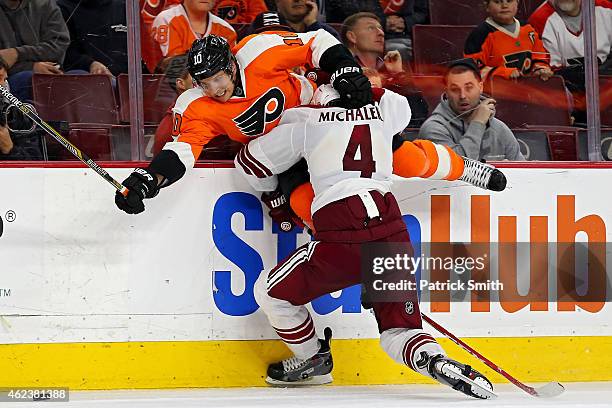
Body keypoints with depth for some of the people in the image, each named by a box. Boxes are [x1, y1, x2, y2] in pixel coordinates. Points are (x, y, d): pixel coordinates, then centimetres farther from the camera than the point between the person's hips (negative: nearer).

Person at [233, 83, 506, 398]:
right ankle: (437, 361, -16)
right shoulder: (382, 112, 20)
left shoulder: (305, 122, 13)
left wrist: (274, 194, 39)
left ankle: (313, 361, 31)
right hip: (393, 237, 4)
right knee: (398, 331, 12)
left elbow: (250, 163, 23)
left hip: (344, 240, -4)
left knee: (271, 292, 17)